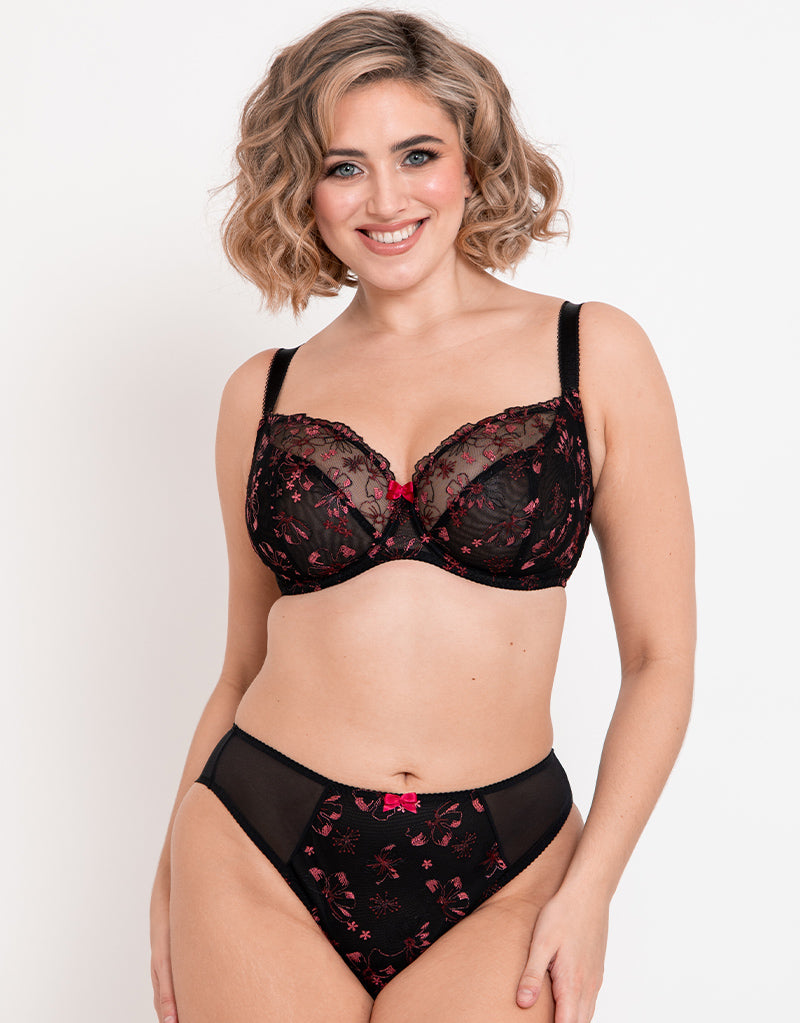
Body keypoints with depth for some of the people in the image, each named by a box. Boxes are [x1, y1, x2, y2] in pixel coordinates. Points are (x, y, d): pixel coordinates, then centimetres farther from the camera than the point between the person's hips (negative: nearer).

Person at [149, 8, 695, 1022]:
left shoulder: (595, 354, -2)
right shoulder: (264, 393, 4)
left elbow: (660, 658, -1)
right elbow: (244, 665, 12)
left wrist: (589, 888, -7)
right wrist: (172, 875, 8)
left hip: (497, 882, -1)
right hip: (261, 860, 2)